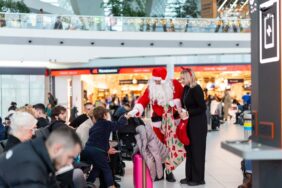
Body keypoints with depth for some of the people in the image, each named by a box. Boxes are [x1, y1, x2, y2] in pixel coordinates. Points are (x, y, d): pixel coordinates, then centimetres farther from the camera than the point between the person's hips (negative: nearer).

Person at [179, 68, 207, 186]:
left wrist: (188, 112, -19)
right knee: (189, 149, 11)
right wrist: (182, 111, 1)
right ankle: (190, 176, 20)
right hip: (190, 123, 8)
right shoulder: (186, 89, 9)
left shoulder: (196, 89, -15)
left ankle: (198, 178, 9)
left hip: (198, 124, -8)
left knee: (197, 150, -1)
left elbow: (203, 108, -18)